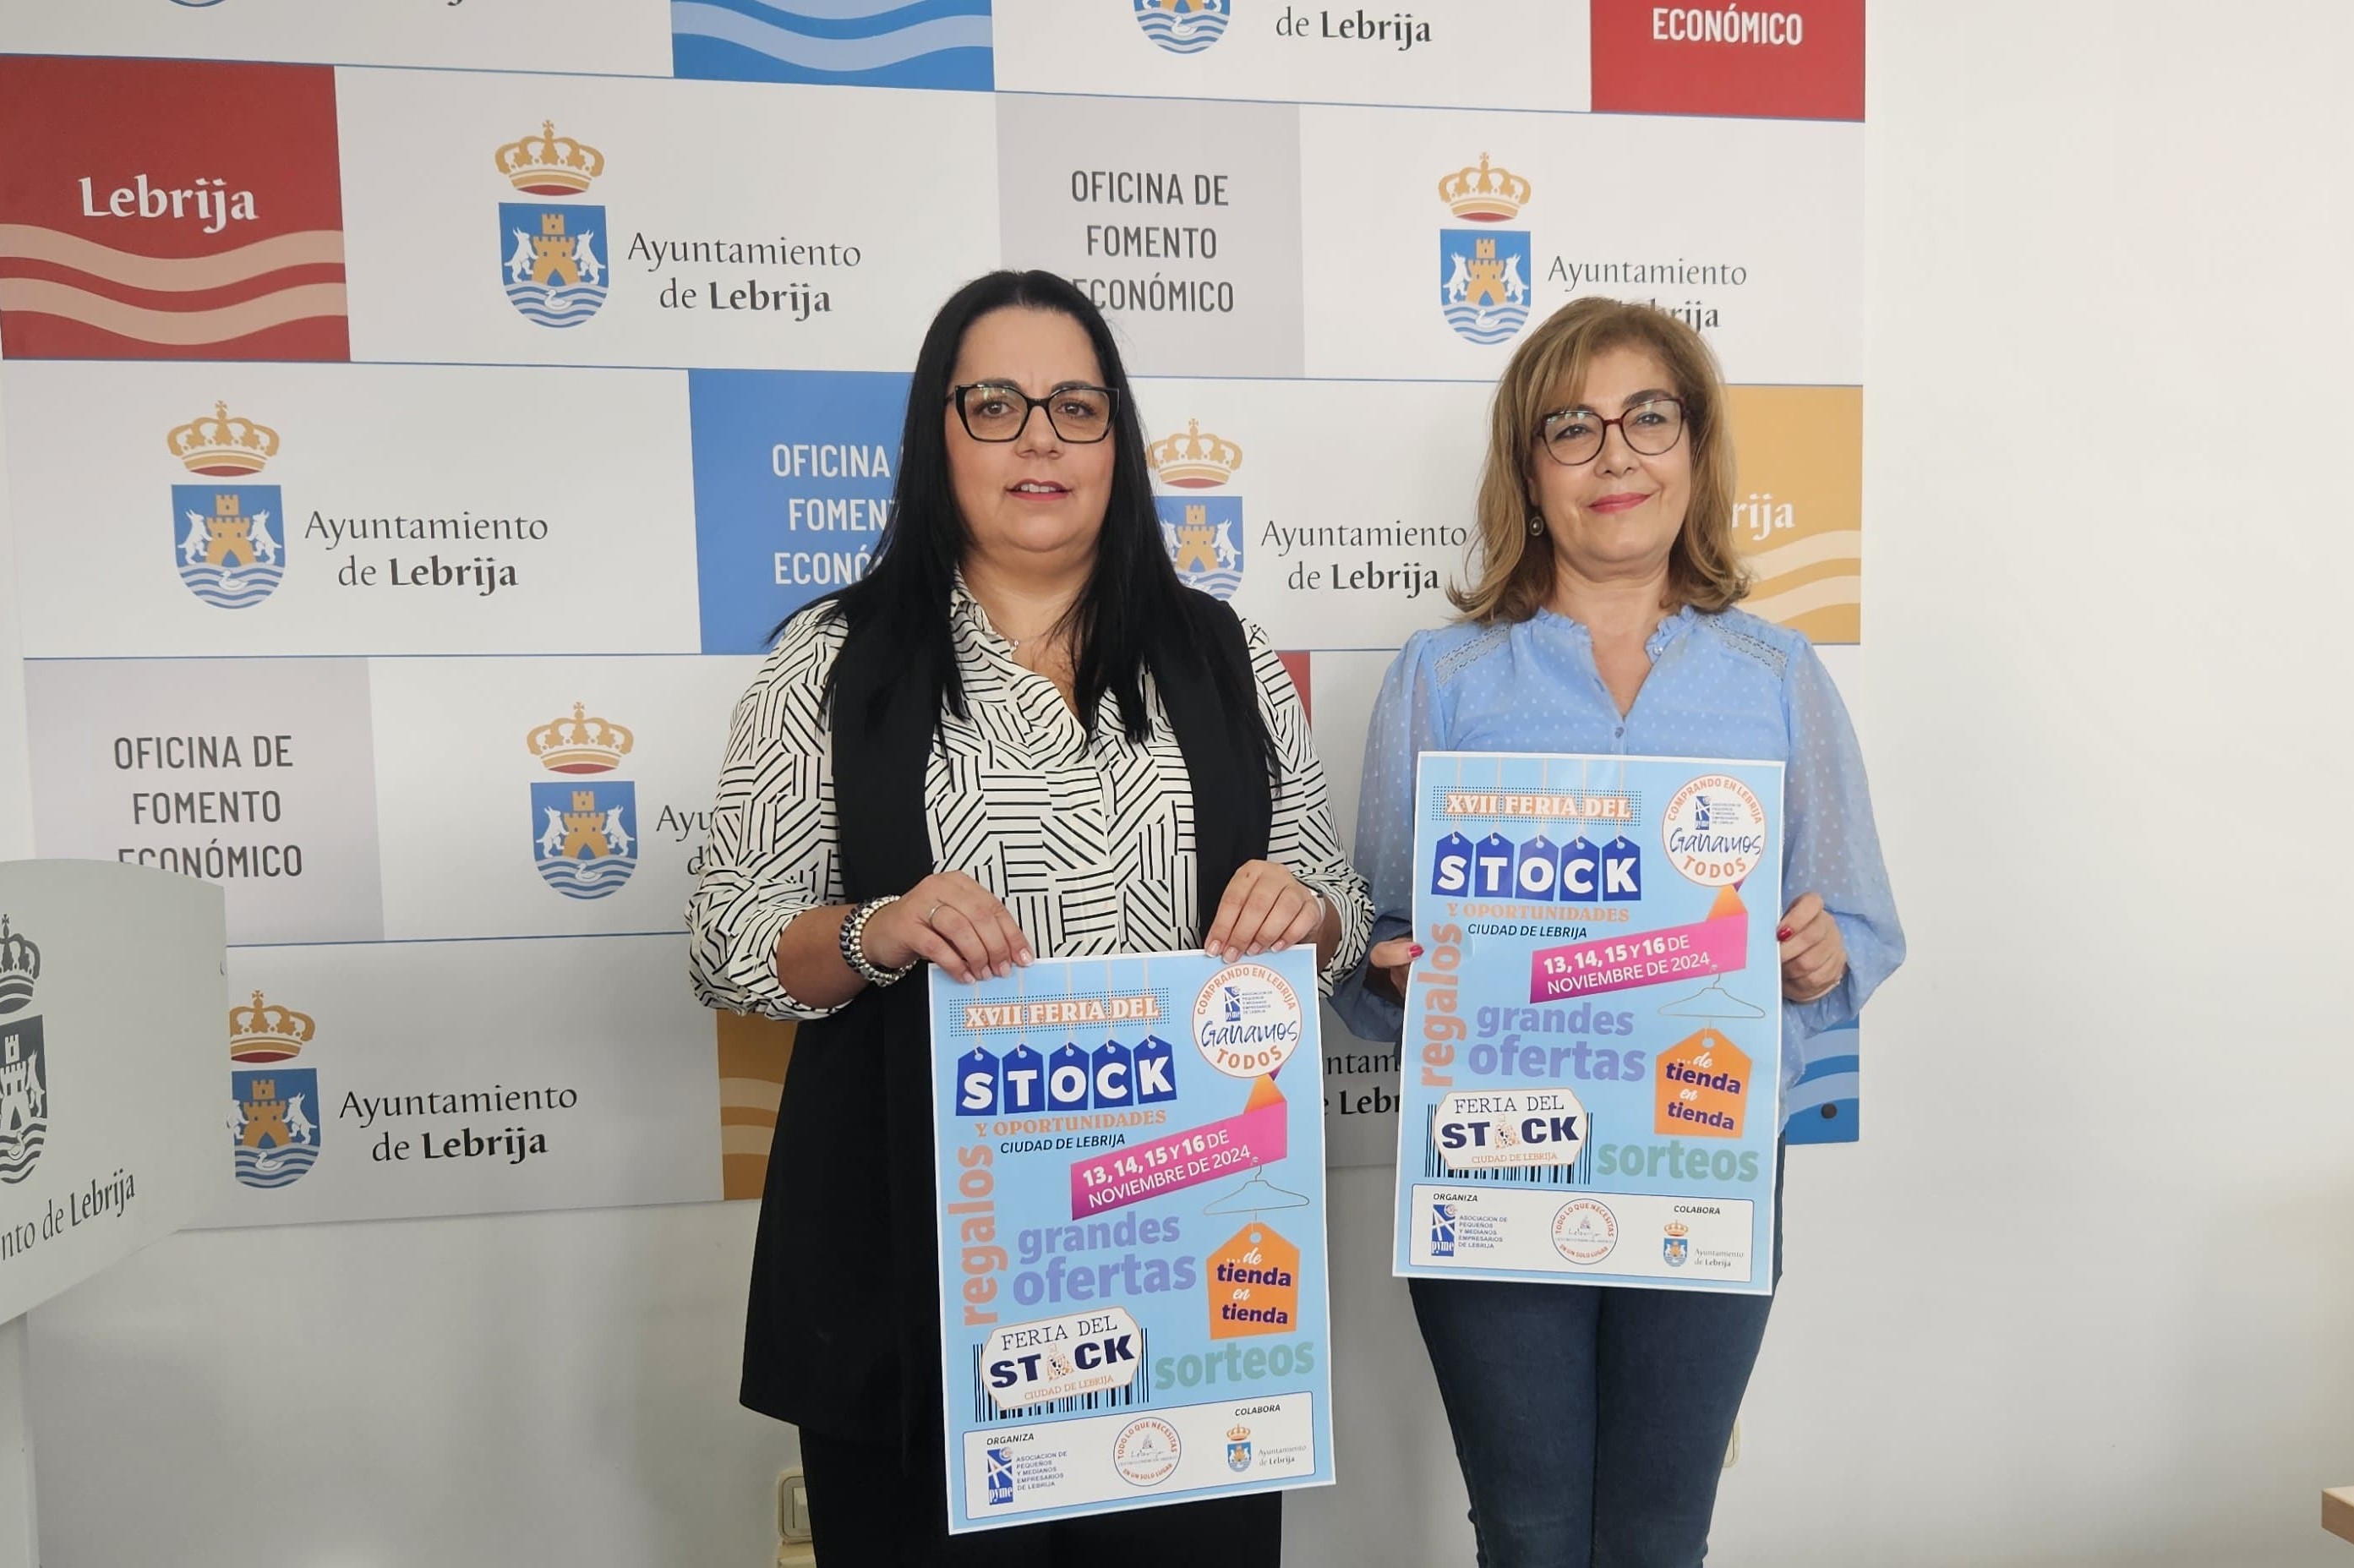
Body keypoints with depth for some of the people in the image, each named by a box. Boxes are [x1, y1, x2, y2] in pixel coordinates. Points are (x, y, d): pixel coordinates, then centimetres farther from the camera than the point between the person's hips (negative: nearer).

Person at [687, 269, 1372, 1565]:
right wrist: (872, 934, -20)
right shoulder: (836, 661, 0)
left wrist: (1302, 914, -13)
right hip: (923, 1259, -1)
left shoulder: (1221, 655, 6)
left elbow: (1342, 919, 10)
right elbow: (726, 944, 0)